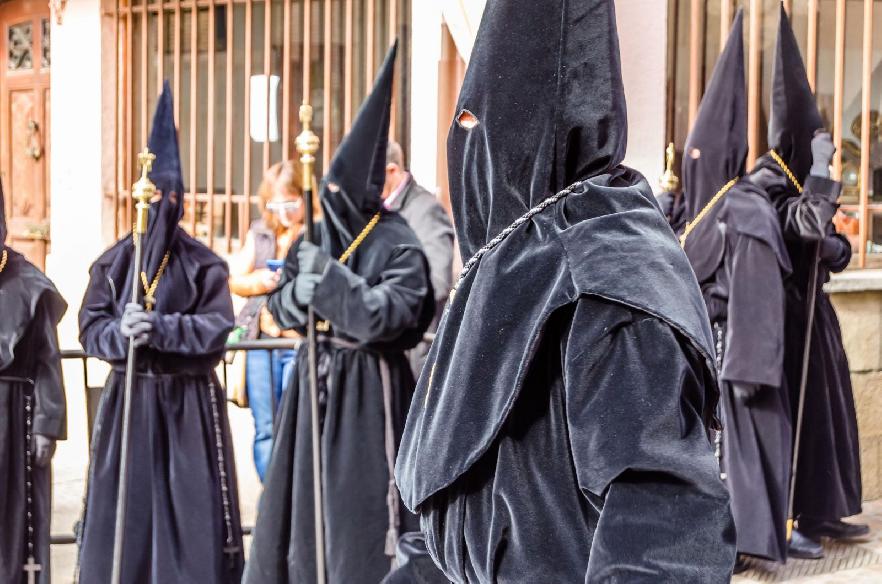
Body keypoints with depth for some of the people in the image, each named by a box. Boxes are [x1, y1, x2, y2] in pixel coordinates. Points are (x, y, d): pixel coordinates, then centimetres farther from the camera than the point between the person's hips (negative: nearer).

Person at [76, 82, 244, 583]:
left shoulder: (204, 265, -1)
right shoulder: (113, 262, 5)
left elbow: (217, 329, -9)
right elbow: (91, 328, 2)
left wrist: (159, 328, -21)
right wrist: (122, 334, -20)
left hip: (189, 404, -2)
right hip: (127, 399, 2)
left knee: (191, 508, -1)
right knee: (123, 508, 2)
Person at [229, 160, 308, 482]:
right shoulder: (258, 232, 12)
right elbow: (235, 280, 15)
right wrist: (261, 280, -6)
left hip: (302, 339, -5)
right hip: (261, 338, 5)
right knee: (265, 429, 7)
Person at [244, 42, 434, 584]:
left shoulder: (399, 245, -12)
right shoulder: (316, 233, 7)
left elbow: (390, 316, -23)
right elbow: (281, 304, 10)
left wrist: (331, 277, -25)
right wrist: (297, 293, -13)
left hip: (369, 388, -6)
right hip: (316, 380, 6)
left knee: (359, 512, -2)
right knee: (303, 501, 12)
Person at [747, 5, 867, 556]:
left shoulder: (799, 181, 13)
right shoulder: (768, 181, -15)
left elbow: (824, 241, 16)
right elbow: (809, 225, -32)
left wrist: (837, 248, -6)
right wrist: (821, 167, -24)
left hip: (811, 307, 9)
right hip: (787, 311, -9)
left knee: (822, 407, 12)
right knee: (795, 411, -5)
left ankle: (819, 511, 21)